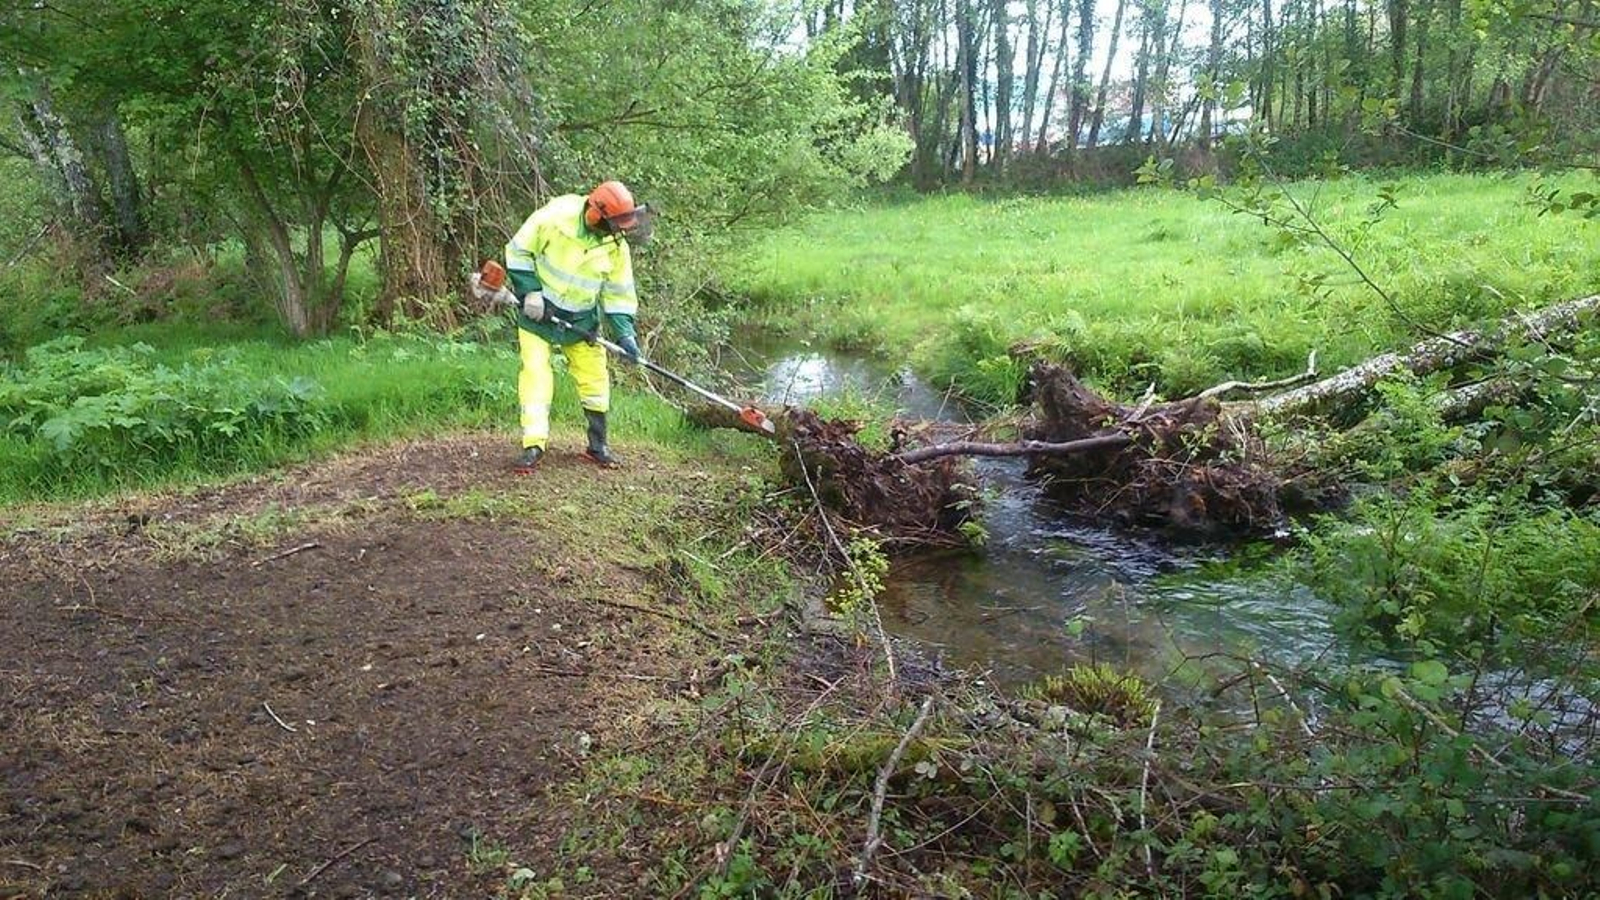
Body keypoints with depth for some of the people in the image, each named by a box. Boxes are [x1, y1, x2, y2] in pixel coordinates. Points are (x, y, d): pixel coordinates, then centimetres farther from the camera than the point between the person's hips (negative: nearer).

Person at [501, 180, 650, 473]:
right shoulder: (556, 217, -21)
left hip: (581, 319, 4)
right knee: (535, 374, -10)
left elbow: (618, 293, -1)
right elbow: (518, 251, -11)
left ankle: (598, 445, 19)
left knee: (594, 377, 5)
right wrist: (529, 292, -16)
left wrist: (624, 333, -11)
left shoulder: (616, 246, -9)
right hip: (539, 312, -4)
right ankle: (533, 446, -7)